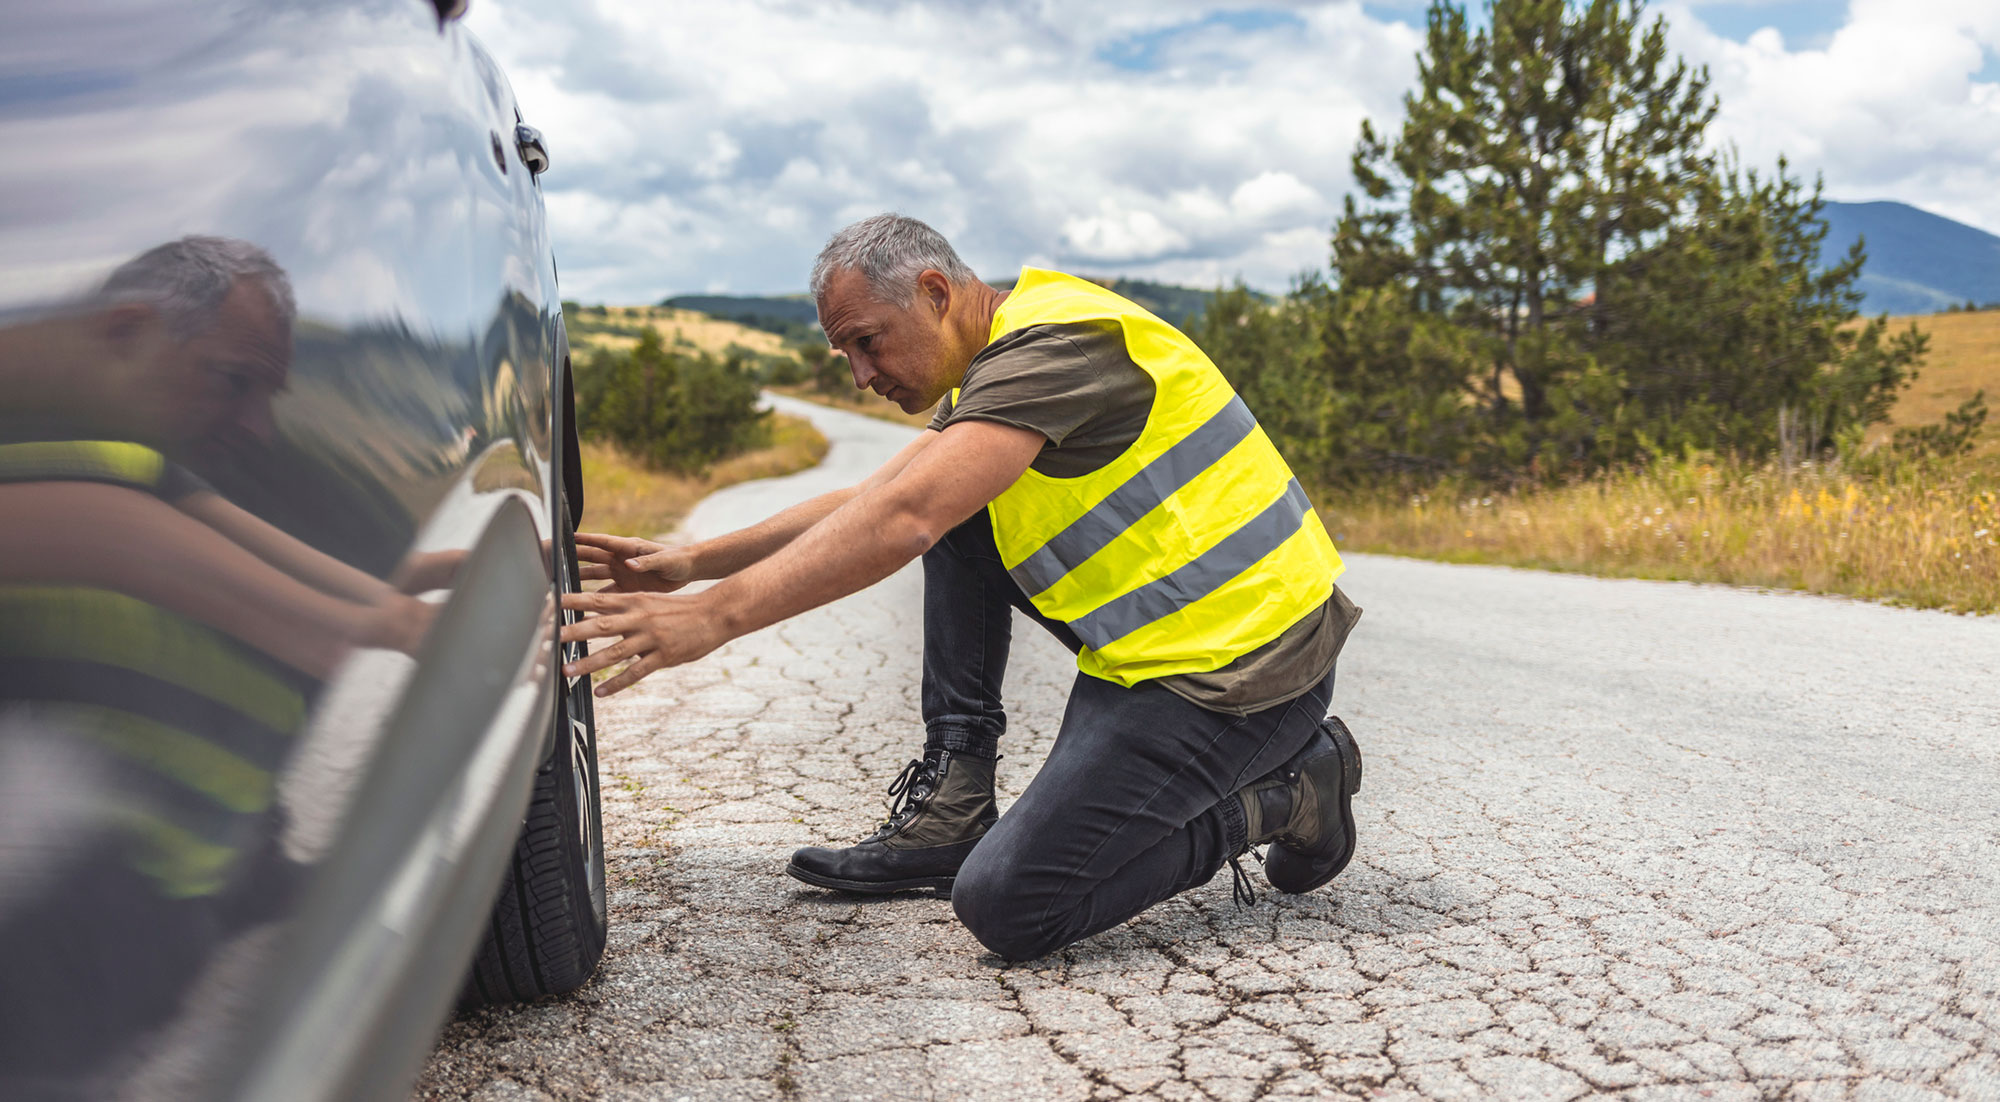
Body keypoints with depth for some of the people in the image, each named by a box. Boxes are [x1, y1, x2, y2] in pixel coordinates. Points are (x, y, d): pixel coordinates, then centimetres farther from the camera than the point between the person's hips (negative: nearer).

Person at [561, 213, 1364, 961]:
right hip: (1162, 632, 10)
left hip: (1241, 667, -10)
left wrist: (713, 617, -31)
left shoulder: (1054, 344, -19)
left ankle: (1283, 794, 3)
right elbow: (869, 501, 13)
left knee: (1006, 907, -13)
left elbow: (901, 522, -30)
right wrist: (693, 561, 6)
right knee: (956, 516, 9)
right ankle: (952, 807, 8)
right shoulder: (991, 362, 13)